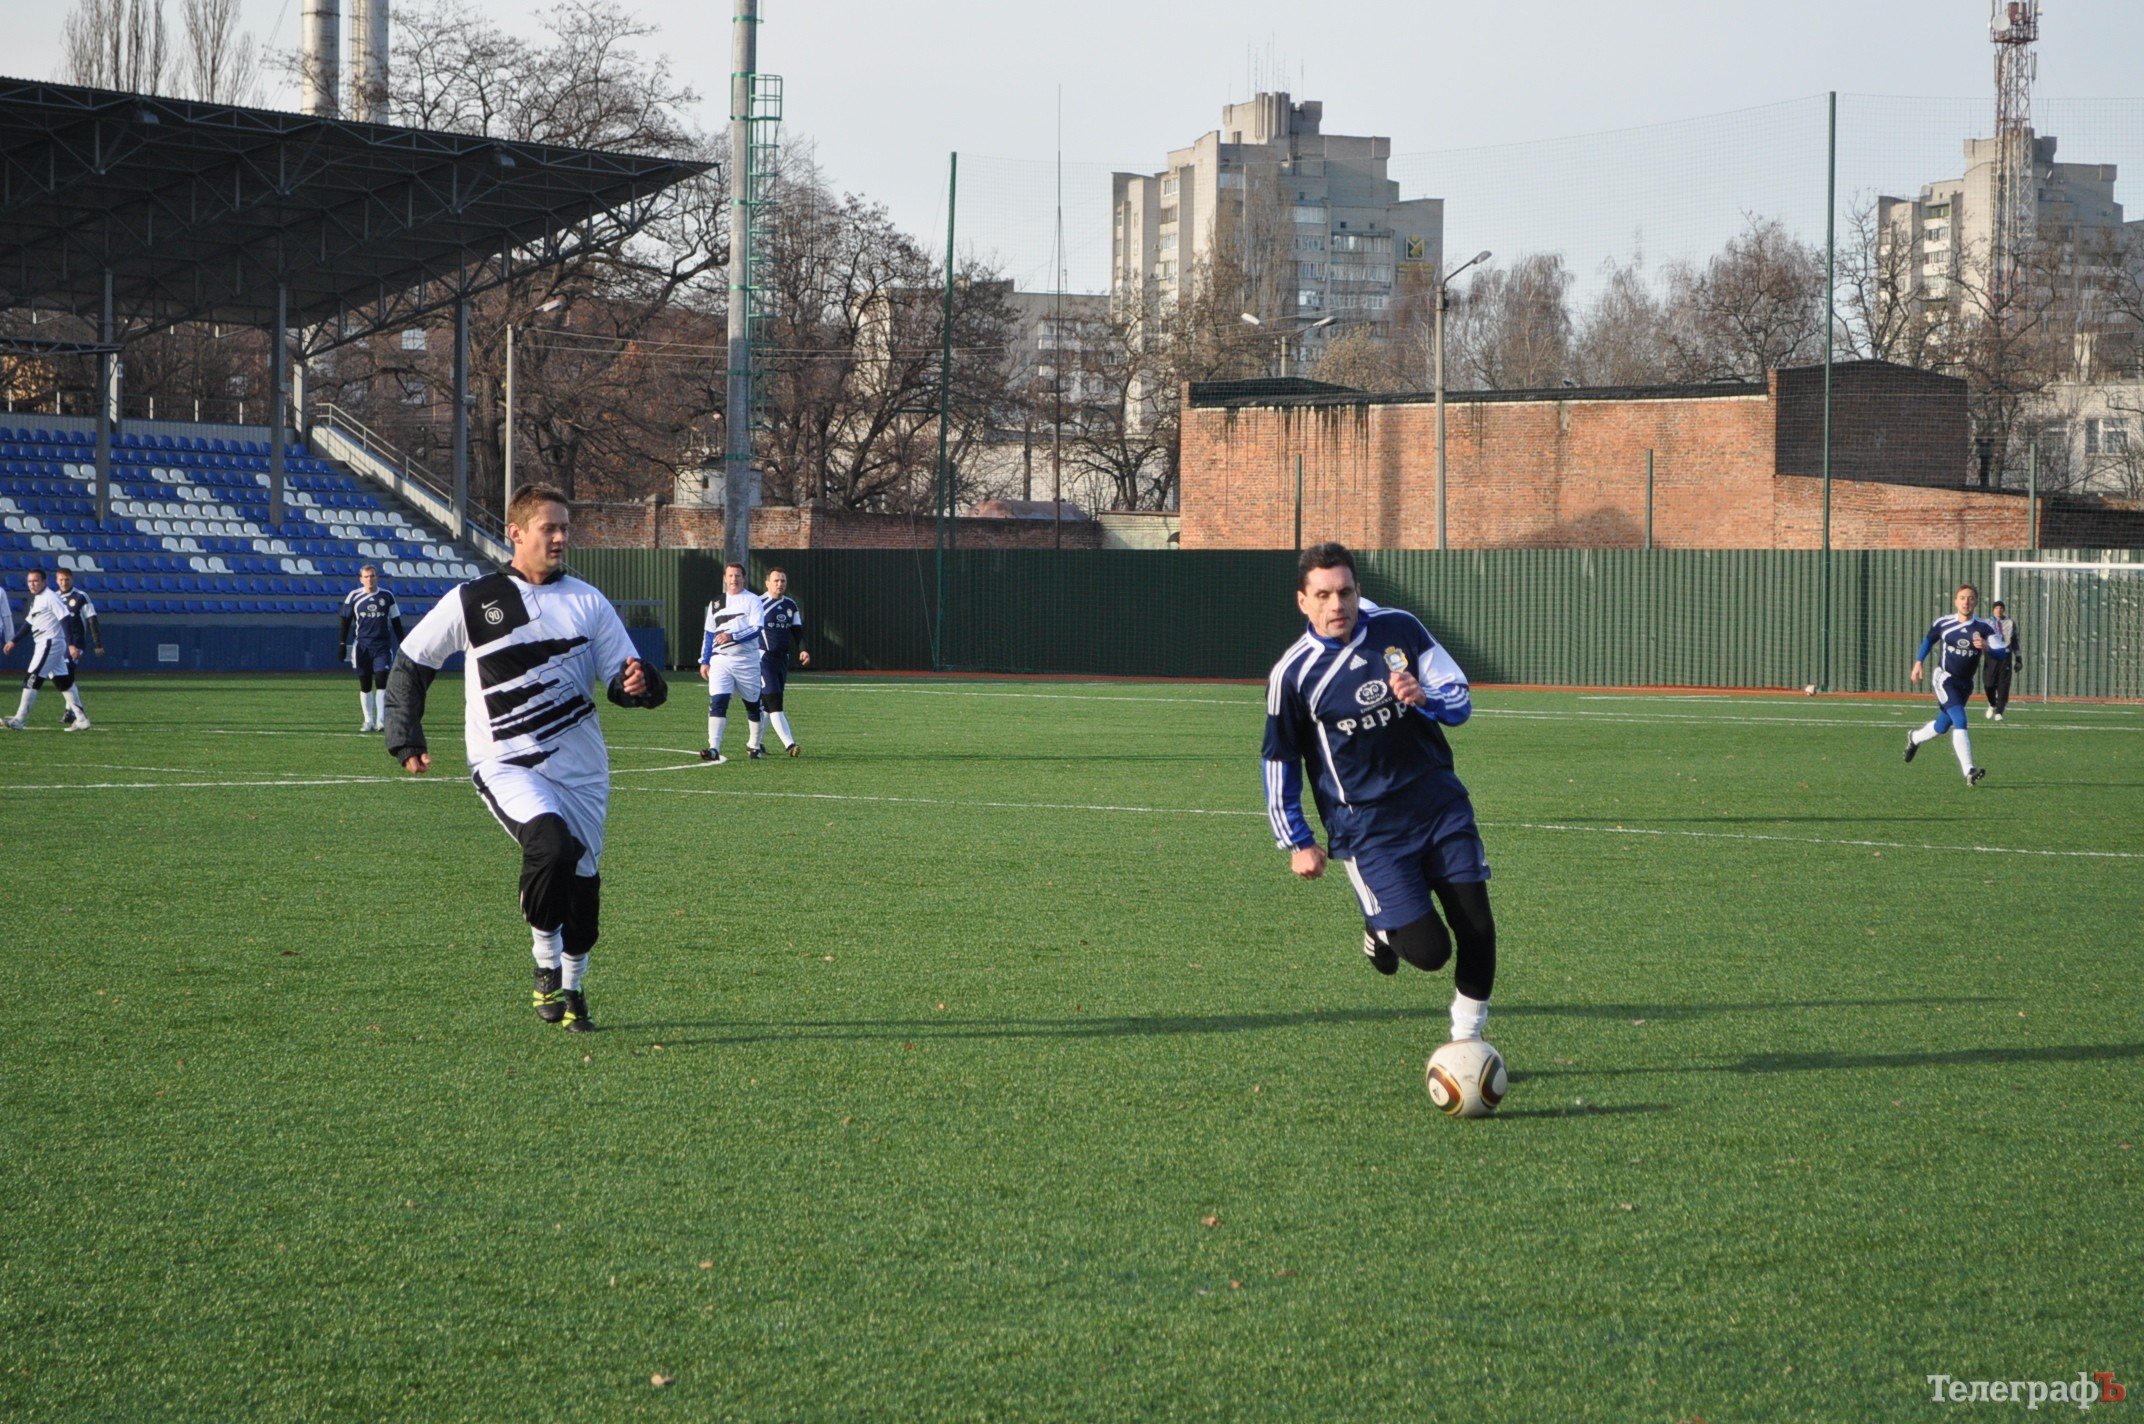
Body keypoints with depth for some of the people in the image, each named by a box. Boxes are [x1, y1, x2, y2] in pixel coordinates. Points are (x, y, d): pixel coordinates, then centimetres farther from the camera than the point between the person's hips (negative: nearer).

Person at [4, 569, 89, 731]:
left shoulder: (50, 598, -12)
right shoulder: (35, 600, 17)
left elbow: (66, 620, -19)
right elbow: (28, 624, 26)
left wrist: (72, 645, -26)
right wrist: (13, 641, 21)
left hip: (50, 643, -10)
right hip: (43, 645, 10)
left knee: (32, 679, -11)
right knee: (63, 680, 10)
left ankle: (19, 720, -11)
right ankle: (81, 719, 12)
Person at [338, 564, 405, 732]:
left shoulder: (387, 597, 5)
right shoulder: (353, 597, 3)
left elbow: (396, 623, 11)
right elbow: (346, 622, 8)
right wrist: (342, 644, 3)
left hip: (382, 644, 0)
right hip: (362, 645, 1)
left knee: (382, 680, -12)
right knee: (365, 685, 3)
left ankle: (381, 720, -11)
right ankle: (369, 721, 11)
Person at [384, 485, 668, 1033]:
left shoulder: (587, 602, 7)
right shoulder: (472, 602, -1)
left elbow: (620, 678, 10)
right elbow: (409, 665, 8)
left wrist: (638, 685, -15)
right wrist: (405, 739, 1)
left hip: (581, 766, 4)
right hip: (507, 764, -4)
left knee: (583, 878, 6)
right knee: (550, 844, -29)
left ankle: (571, 988, 30)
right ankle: (546, 965, -9)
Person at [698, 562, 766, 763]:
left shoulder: (752, 601, -1)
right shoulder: (716, 603, 13)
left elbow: (756, 629, -14)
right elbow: (709, 634, 16)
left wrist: (732, 637, -25)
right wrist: (704, 661, 10)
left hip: (747, 661, -2)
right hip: (720, 660, 2)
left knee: (753, 703, 9)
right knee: (717, 701, -13)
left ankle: (754, 745, 27)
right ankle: (714, 749, -20)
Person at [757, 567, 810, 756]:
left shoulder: (791, 605, 12)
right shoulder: (758, 604, -8)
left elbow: (797, 632, 16)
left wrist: (802, 650, -2)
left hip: (782, 659, 7)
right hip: (763, 657, -7)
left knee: (767, 704, 13)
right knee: (775, 703, -14)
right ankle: (790, 744, -23)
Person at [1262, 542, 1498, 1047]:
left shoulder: (1400, 629, 1)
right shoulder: (1293, 674, -6)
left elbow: (1460, 700, 5)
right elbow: (1279, 762, 4)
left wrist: (1424, 698, -17)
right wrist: (1297, 841, 2)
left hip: (1437, 798, 3)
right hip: (1367, 824, -3)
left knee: (1477, 927, -5)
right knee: (1428, 949, -13)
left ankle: (1468, 1032, 17)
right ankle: (1383, 926, 23)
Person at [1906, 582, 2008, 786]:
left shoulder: (1983, 627, -6)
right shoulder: (1943, 623, -5)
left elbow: (2003, 652, -11)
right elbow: (1929, 640, 15)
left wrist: (1987, 647, -30)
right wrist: (1919, 662, 7)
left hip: (1965, 684, 4)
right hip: (1945, 679, -4)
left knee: (1943, 726, 17)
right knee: (1960, 721, -21)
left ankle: (1914, 738, 50)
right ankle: (1969, 771, -29)